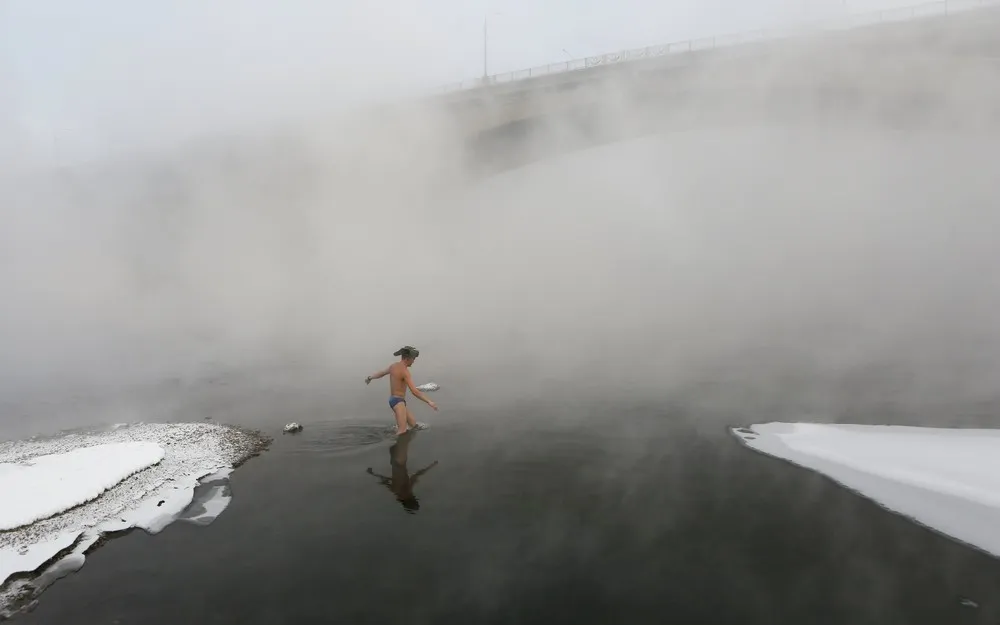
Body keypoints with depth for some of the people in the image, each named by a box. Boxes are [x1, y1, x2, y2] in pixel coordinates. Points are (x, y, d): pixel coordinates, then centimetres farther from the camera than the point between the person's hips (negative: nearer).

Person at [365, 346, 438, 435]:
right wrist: (429, 402, -20)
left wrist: (369, 378, 47)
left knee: (414, 425, 11)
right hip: (398, 401, -10)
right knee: (402, 431, -18)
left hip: (393, 400, 10)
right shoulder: (405, 371, -18)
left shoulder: (393, 366, 8)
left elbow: (380, 373, 27)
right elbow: (414, 392, -23)